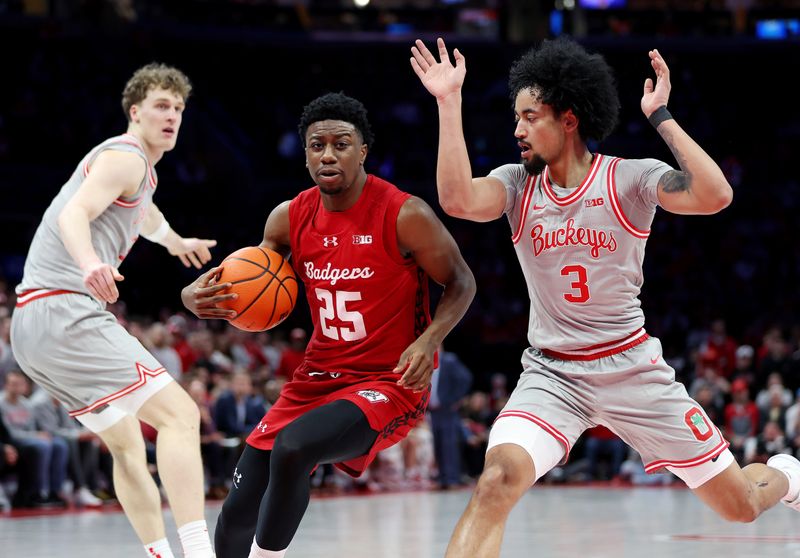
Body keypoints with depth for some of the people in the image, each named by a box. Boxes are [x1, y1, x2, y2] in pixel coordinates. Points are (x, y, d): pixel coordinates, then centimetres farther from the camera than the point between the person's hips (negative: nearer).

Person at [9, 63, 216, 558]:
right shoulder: (125, 157, -6)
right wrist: (90, 265, -45)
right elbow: (74, 213, -24)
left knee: (127, 443, 19)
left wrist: (175, 242, 70)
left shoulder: (140, 168, 25)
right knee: (179, 414, -18)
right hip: (67, 312, -11)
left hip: (36, 325, 11)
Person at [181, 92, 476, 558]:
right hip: (319, 376, 6)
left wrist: (429, 339, -22)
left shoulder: (405, 215, -15)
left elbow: (461, 283, -4)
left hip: (389, 382, -6)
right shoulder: (290, 218, 0)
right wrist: (200, 298, -11)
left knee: (292, 447, -32)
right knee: (238, 516, -2)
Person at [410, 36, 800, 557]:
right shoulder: (517, 183, -1)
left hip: (632, 369, -1)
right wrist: (450, 103, -23)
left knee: (740, 506, 8)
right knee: (499, 478, -30)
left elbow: (715, 196, -25)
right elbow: (459, 200, -23)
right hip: (551, 373, 1)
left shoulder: (630, 178, -9)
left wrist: (661, 116, -24)